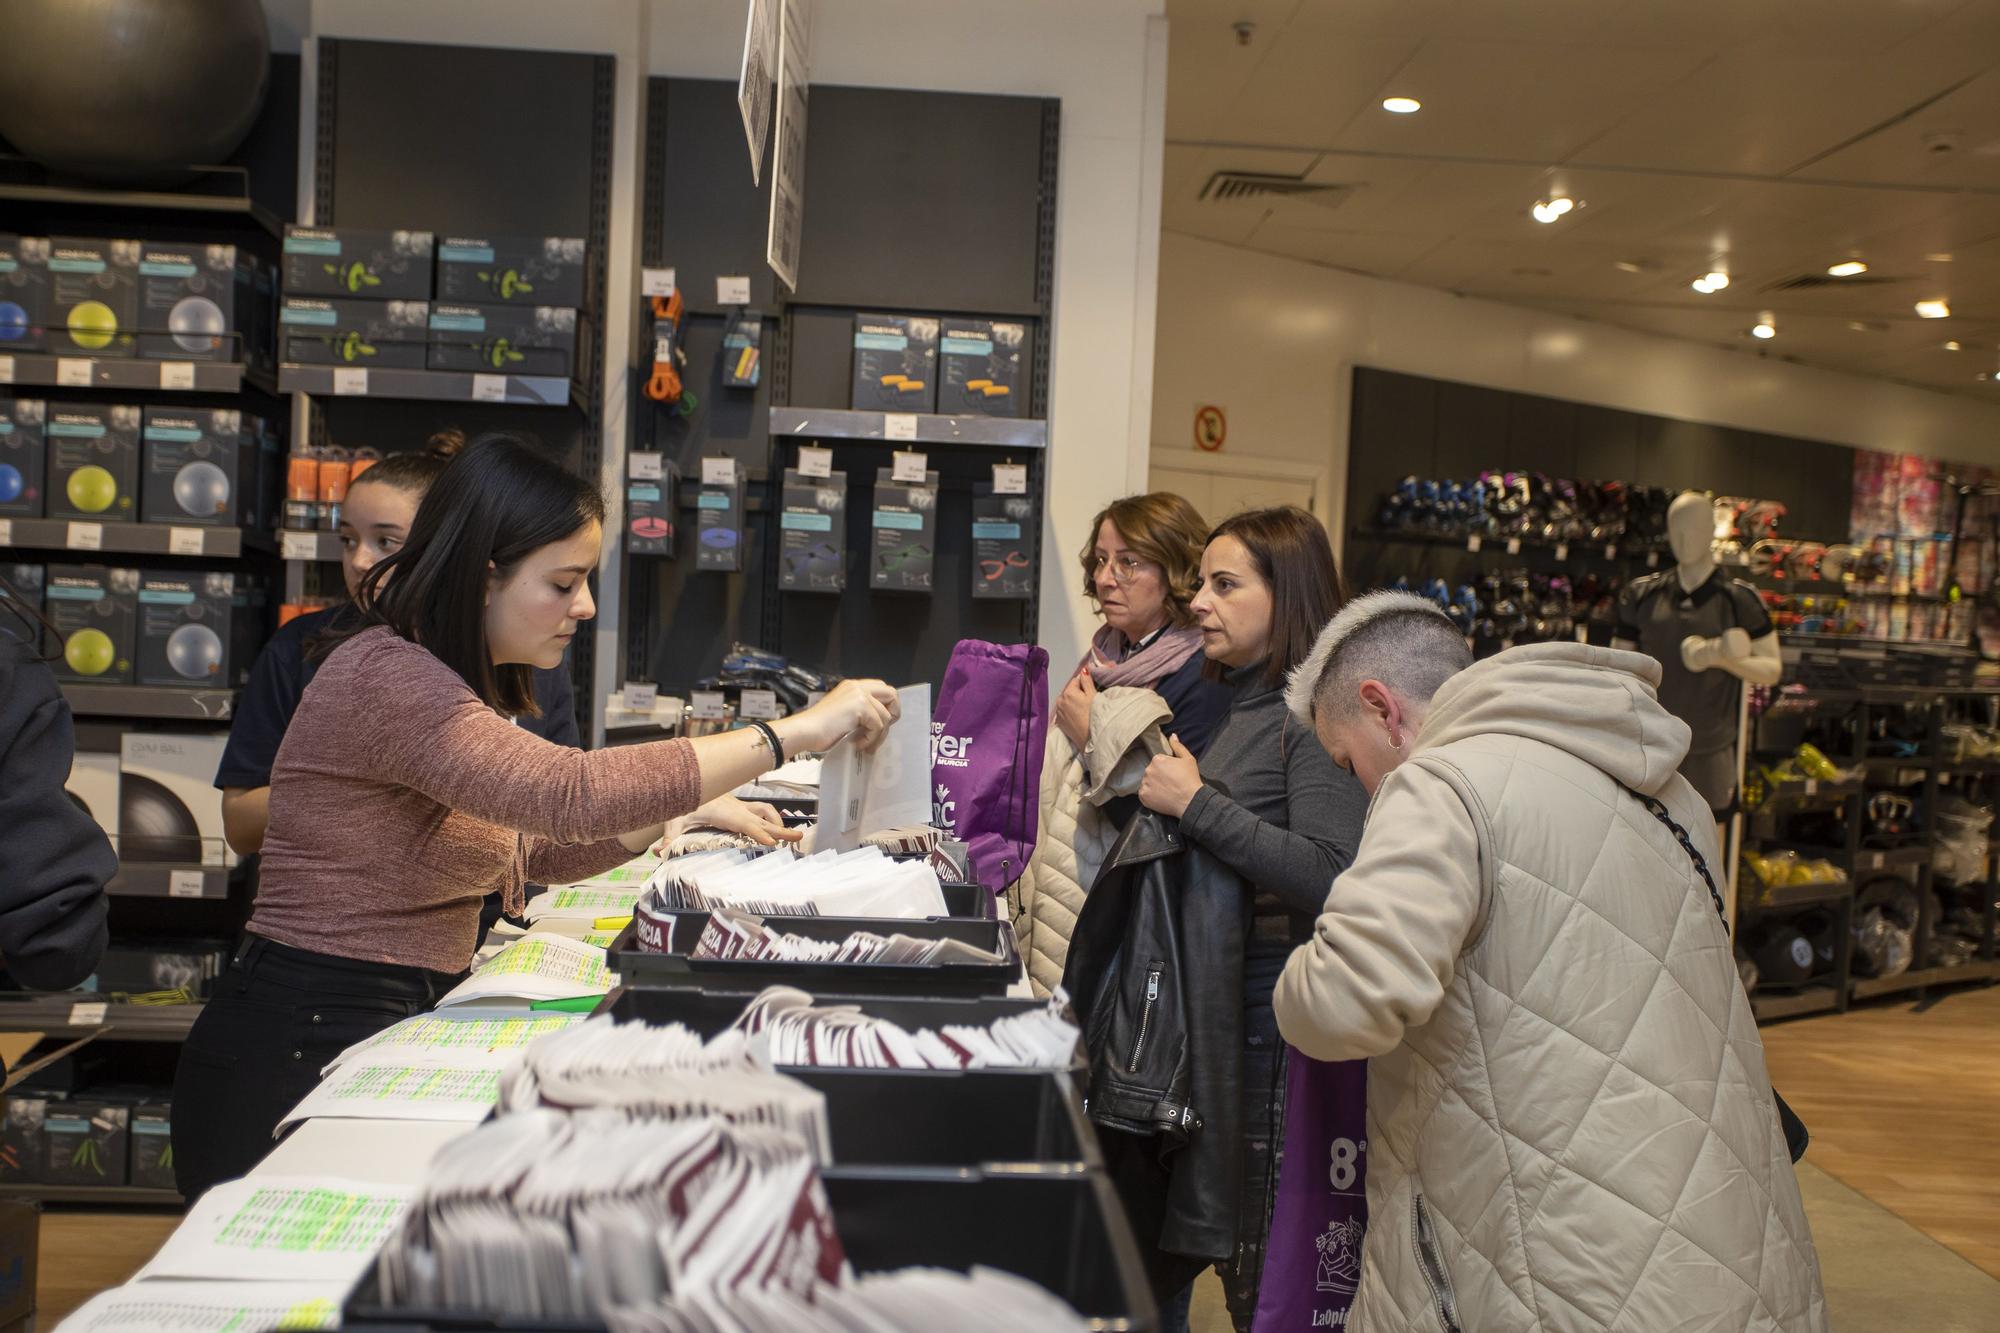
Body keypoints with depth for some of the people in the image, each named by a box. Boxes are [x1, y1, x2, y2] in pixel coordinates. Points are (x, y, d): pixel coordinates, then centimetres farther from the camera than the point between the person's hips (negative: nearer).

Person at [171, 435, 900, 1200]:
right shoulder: (384, 678, -20)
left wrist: (684, 806, 0)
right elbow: (570, 794, -33)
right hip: (303, 1049, -9)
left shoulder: (457, 682, 12)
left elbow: (536, 846, 16)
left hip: (398, 1027, 9)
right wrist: (793, 733, -29)